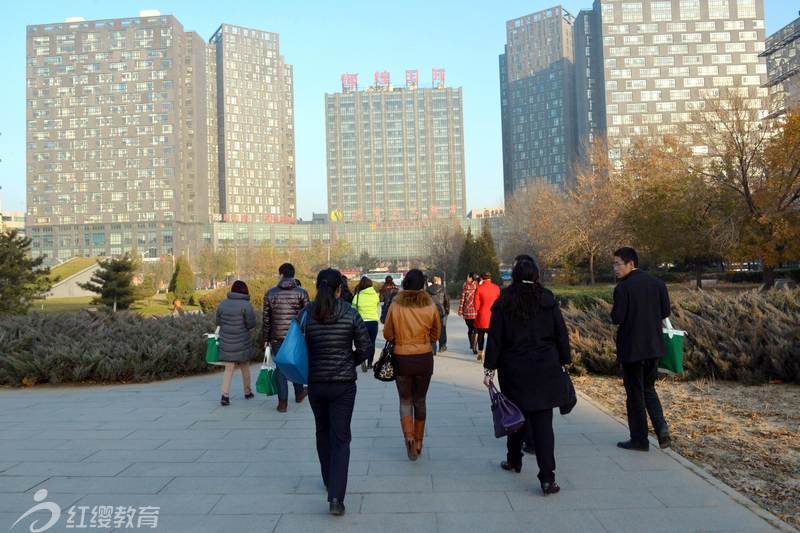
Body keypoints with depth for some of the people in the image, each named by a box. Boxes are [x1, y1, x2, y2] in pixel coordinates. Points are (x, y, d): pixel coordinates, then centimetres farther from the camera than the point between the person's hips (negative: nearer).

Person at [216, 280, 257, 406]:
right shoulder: (246, 305, -14)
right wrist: (252, 315, 5)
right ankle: (247, 392, 29)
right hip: (242, 343, -3)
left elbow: (218, 322, 8)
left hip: (226, 342, 3)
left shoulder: (223, 303, 2)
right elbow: (251, 325, -13)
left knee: (229, 369, 7)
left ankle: (225, 395, -7)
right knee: (245, 367, 15)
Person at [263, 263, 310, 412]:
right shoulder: (301, 293, -4)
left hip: (277, 337, 0)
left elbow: (266, 318, 3)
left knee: (280, 367, 7)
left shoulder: (270, 293, 0)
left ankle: (283, 401, 4)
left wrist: (266, 338, 10)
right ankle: (299, 393, 35)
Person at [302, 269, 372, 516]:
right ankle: (336, 497, -5)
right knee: (340, 438, 3)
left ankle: (330, 481, 37)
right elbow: (365, 347, -5)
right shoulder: (350, 314, -9)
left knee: (323, 432, 22)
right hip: (343, 384, -2)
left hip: (315, 383, 2)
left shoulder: (305, 315, -6)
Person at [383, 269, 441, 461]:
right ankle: (418, 442, 26)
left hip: (401, 359, -1)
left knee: (405, 401, 14)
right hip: (424, 358, 1)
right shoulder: (431, 308, -9)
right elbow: (435, 335, 4)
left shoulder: (395, 307, -11)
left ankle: (409, 436, -6)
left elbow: (387, 334, -1)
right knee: (420, 401, 17)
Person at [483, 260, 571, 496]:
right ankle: (547, 478, -3)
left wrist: (489, 370, 1)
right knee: (543, 422, 0)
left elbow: (494, 340, -3)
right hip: (546, 369, 0)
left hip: (513, 371, 0)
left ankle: (514, 460, 34)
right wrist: (564, 362, 13)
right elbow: (561, 335, 2)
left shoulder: (503, 304, -3)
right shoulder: (548, 301, -1)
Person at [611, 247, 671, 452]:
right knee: (648, 388, 21)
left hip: (631, 348, -6)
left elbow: (617, 318, -18)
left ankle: (639, 440, 14)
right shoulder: (657, 283, 3)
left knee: (635, 393, 5)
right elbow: (665, 312, 5)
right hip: (654, 346, 6)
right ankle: (661, 425, 1)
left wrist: (614, 311, 3)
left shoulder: (623, 288, -15)